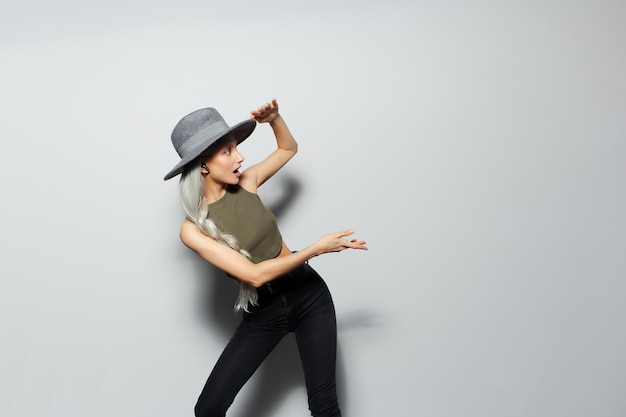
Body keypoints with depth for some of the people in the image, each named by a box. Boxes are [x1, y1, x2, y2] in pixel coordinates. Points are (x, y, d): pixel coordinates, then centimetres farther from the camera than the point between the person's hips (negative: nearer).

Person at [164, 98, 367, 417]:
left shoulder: (245, 183, -3)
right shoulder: (193, 229, -14)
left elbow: (288, 148, 14)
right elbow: (254, 275, -23)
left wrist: (274, 118, -6)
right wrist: (318, 247, -22)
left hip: (309, 295, 2)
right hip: (262, 314, -1)